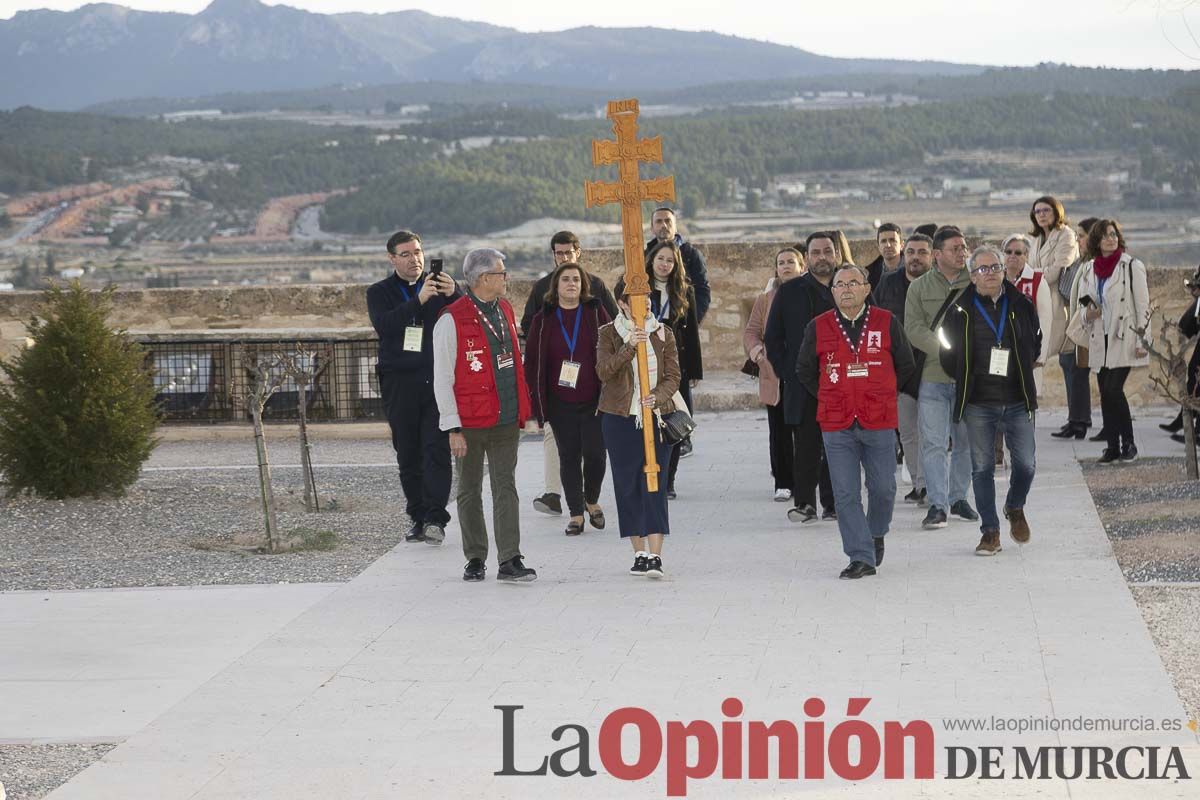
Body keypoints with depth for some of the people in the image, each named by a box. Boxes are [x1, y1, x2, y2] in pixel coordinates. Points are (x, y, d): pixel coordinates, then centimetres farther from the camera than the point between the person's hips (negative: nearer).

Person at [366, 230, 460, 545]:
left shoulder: (442, 287, 10)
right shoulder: (380, 292, 9)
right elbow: (383, 325, -12)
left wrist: (453, 295, -23)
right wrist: (418, 300, -23)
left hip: (437, 382, -1)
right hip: (399, 385, 1)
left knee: (437, 449, -12)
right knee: (408, 456, 5)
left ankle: (435, 518, -16)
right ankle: (418, 519, 12)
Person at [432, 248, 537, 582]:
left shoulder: (505, 311, 11)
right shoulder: (452, 320, -10)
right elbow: (442, 380, -10)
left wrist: (521, 409, 16)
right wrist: (453, 429, -13)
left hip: (506, 419, 5)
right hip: (470, 423, -5)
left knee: (506, 488, -1)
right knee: (470, 492, 7)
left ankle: (510, 560, -4)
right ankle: (475, 560, 17)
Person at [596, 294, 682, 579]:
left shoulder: (663, 333, 7)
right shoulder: (609, 334, 3)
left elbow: (673, 377, 2)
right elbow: (604, 371, -12)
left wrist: (657, 396, -18)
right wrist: (629, 346, -25)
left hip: (656, 415, 0)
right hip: (620, 418, 0)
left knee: (655, 483, -9)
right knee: (627, 484, 3)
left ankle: (655, 556, -13)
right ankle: (639, 553, 12)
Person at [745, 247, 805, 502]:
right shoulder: (765, 299, 10)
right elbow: (751, 330, 9)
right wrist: (754, 347, -13)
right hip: (775, 375, 2)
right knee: (779, 433, 2)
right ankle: (783, 483, 9)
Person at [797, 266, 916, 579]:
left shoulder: (887, 323, 1)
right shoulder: (818, 327, 3)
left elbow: (906, 366, 12)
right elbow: (804, 370, 15)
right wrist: (830, 398, 11)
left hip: (879, 424, 0)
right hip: (836, 425, 0)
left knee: (883, 488, 7)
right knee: (846, 494, -4)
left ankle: (876, 535, 35)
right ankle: (861, 557, 1)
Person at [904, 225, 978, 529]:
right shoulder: (920, 287, 4)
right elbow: (914, 328, -4)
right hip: (933, 376, -1)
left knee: (966, 442, 11)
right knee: (934, 443, -7)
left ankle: (958, 497, 25)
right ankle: (938, 505, -5)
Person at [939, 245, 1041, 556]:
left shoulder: (1021, 305, 5)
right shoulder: (960, 311, -1)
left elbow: (1035, 344, 16)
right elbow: (948, 355, 4)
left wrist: (1021, 373, 8)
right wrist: (968, 381, 1)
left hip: (1016, 401, 1)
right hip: (978, 403, -1)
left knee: (1026, 464, -2)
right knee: (982, 468, 2)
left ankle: (1015, 508, 28)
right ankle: (990, 531, 11)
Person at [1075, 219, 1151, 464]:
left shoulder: (1132, 266, -4)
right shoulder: (1089, 269, 11)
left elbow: (1143, 306, -5)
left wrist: (1142, 340, -10)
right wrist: (1088, 315, -2)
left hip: (1124, 338, -5)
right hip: (1100, 340, 5)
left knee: (1113, 389, -15)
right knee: (1105, 394, 4)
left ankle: (1128, 444, -4)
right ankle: (1112, 447, 9)